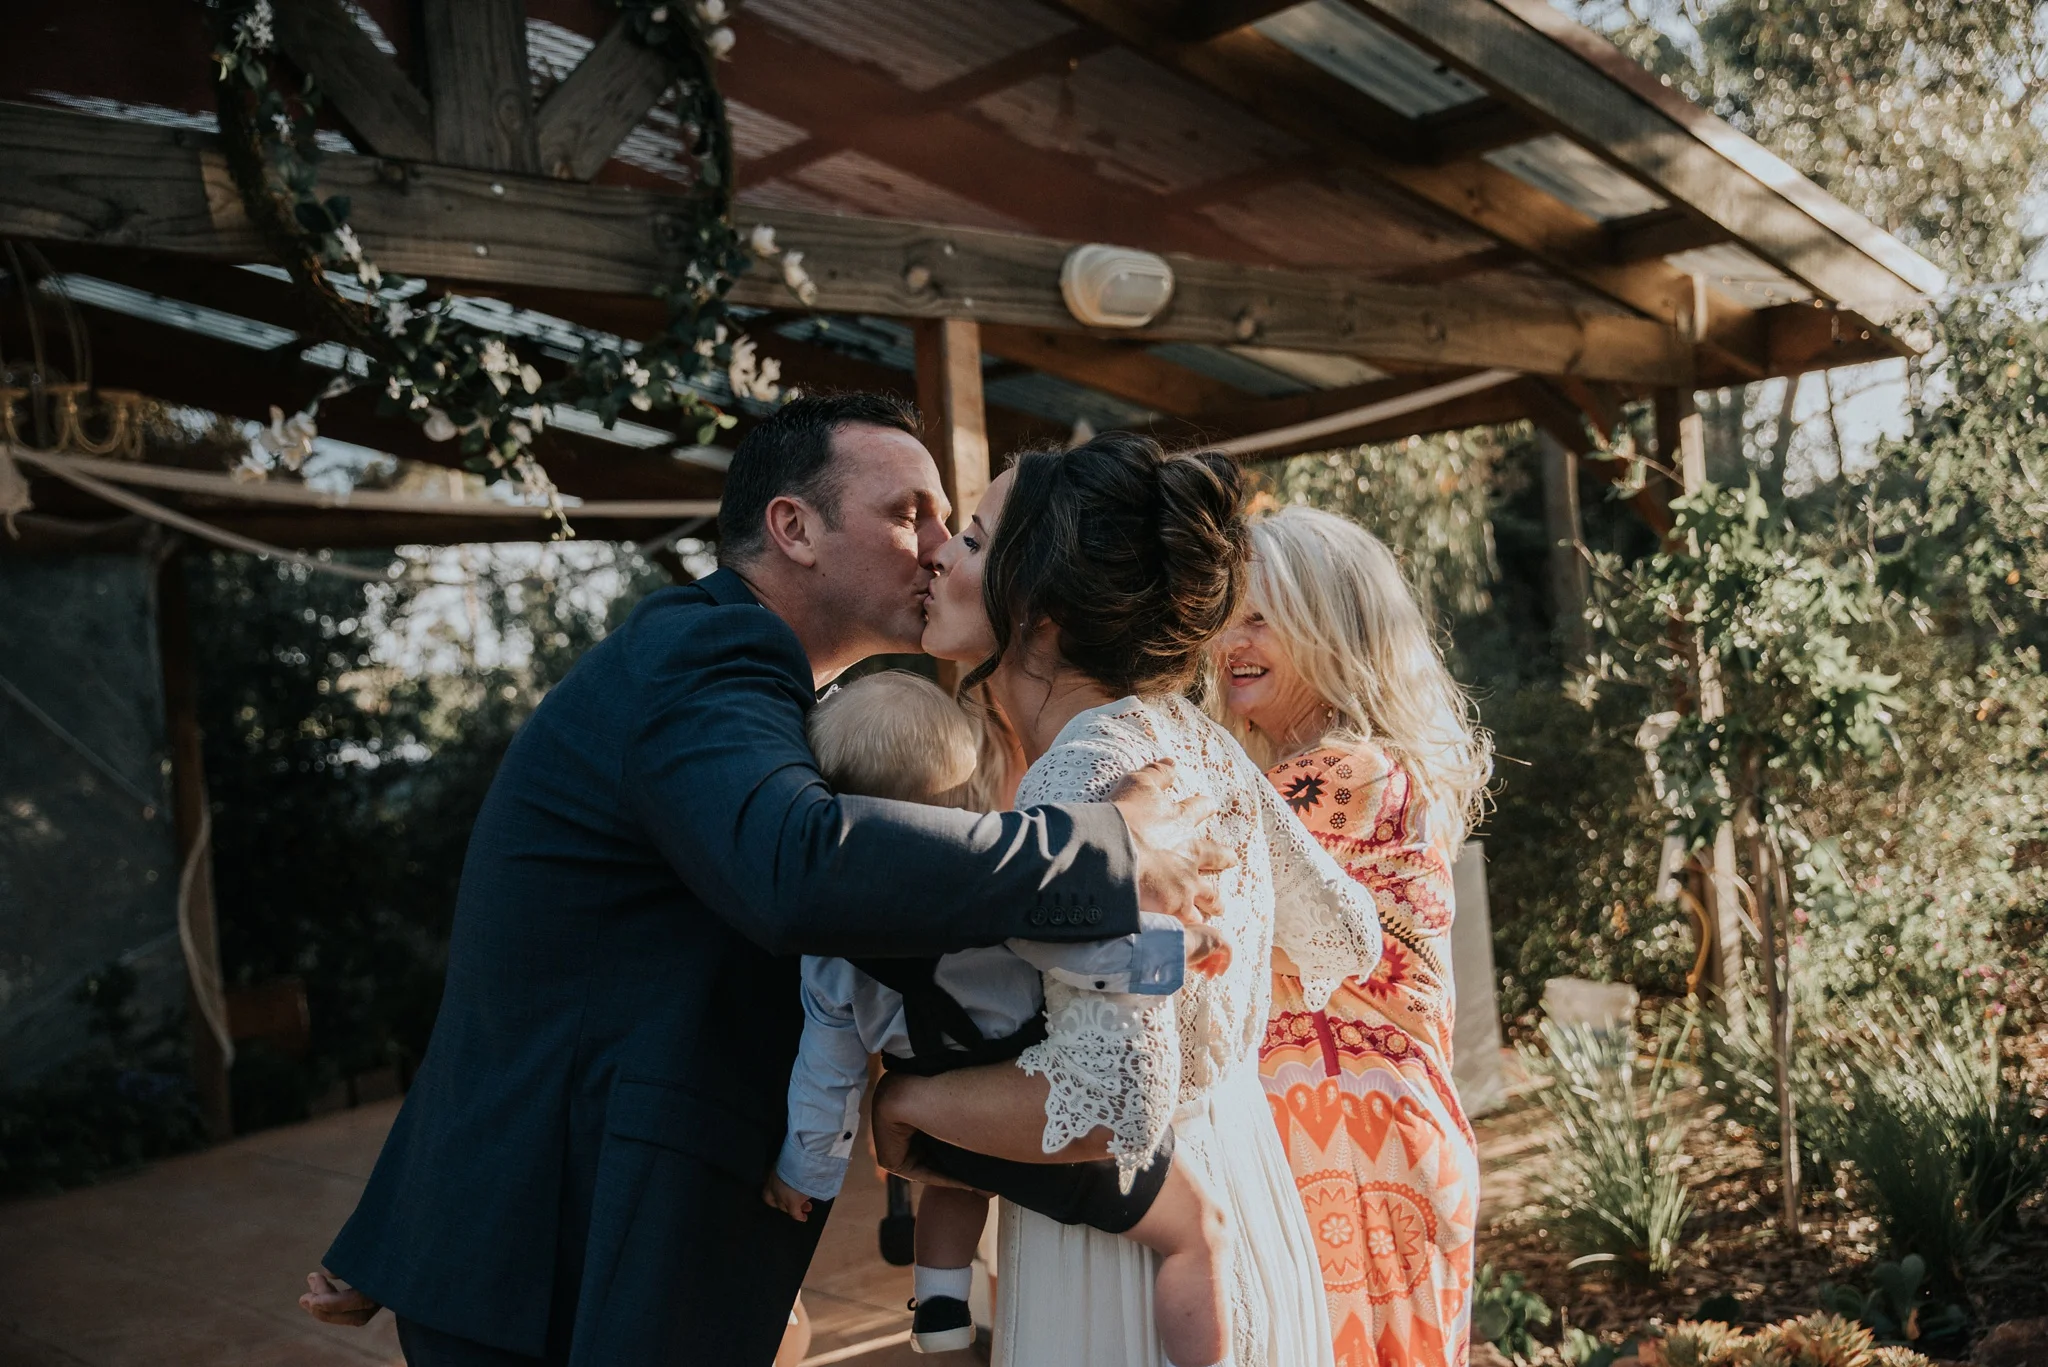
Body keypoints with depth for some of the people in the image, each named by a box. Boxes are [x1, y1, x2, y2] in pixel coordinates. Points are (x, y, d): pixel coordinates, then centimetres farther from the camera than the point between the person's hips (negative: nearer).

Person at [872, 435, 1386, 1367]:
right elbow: (1345, 939, 11)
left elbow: (1113, 1107, -31)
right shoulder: (1187, 735, -1)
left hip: (1138, 1264, -8)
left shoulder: (1085, 776, -26)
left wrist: (900, 1103, -17)